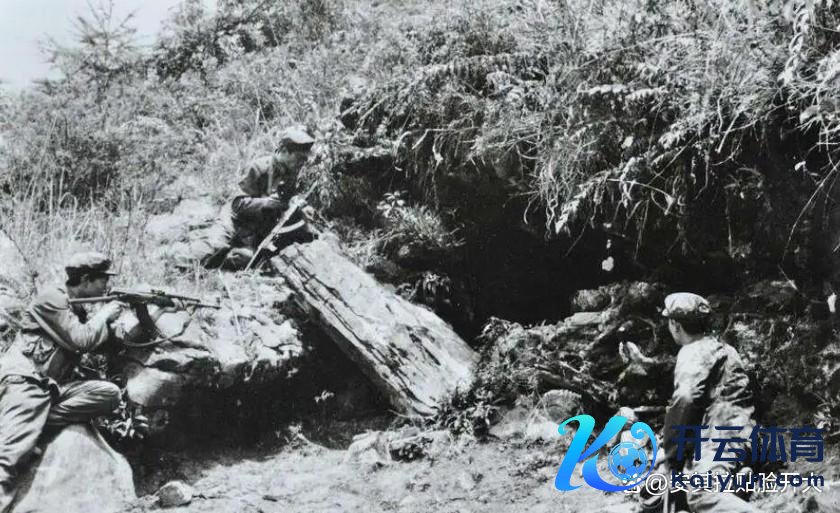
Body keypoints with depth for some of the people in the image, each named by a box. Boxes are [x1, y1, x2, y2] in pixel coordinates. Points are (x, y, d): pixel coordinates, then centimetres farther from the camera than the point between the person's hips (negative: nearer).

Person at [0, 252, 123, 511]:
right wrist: (105, 315, 3)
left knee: (110, 393, -13)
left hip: (52, 387, 8)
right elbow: (81, 341, -13)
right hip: (23, 379, -8)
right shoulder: (52, 296, -3)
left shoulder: (79, 310, 21)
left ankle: (35, 418, -18)